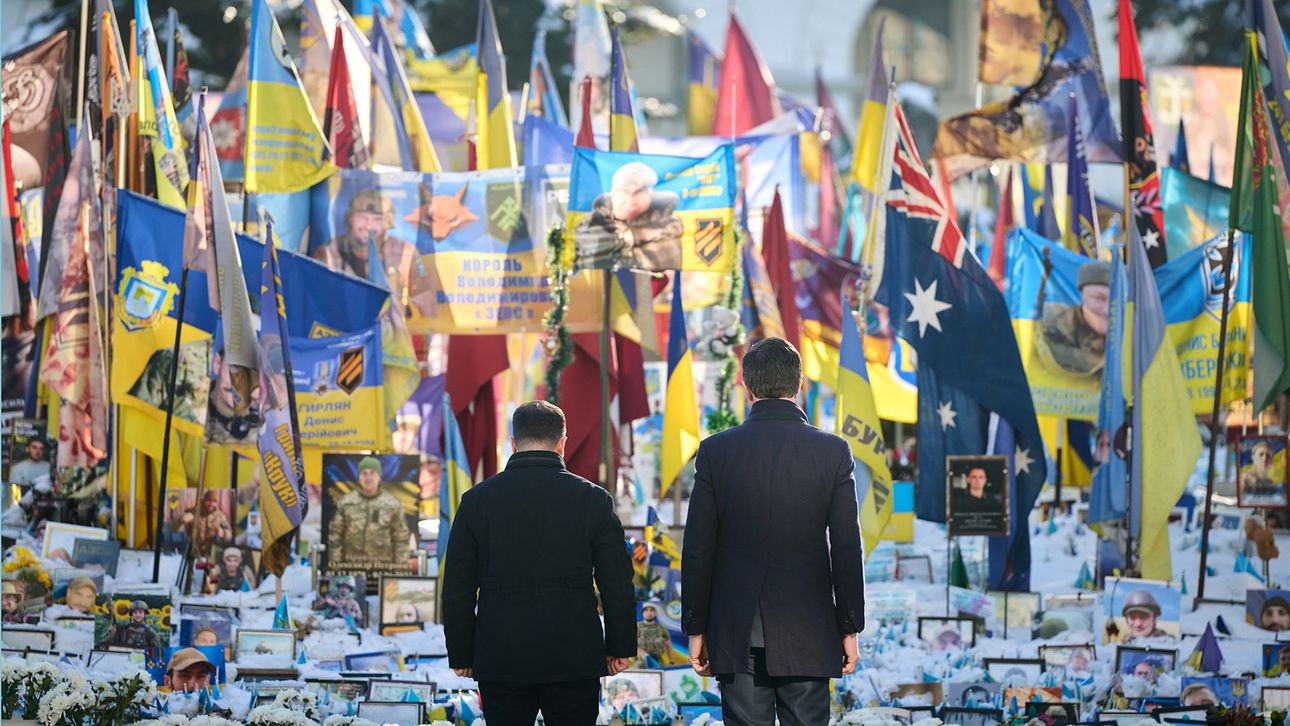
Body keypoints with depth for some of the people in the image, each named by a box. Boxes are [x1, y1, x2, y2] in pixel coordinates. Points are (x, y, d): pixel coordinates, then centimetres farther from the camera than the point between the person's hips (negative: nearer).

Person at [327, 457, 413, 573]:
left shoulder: (392, 504, 3)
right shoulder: (345, 503, 4)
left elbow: (401, 538, 4)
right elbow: (335, 536, 7)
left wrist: (401, 567, 0)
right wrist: (335, 564, 2)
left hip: (382, 568, -1)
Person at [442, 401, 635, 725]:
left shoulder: (477, 500, 0)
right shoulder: (592, 499, -1)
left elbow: (457, 588, 3)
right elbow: (617, 584, 1)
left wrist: (461, 655, 10)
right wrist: (620, 647, 11)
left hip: (500, 661, 0)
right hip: (574, 659, 0)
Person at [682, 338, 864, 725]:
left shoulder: (715, 450, -2)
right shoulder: (833, 452, -3)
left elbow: (698, 551, -1)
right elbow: (847, 550, -3)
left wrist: (696, 628, 6)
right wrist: (849, 629, 5)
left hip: (736, 634, 0)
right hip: (808, 633, 0)